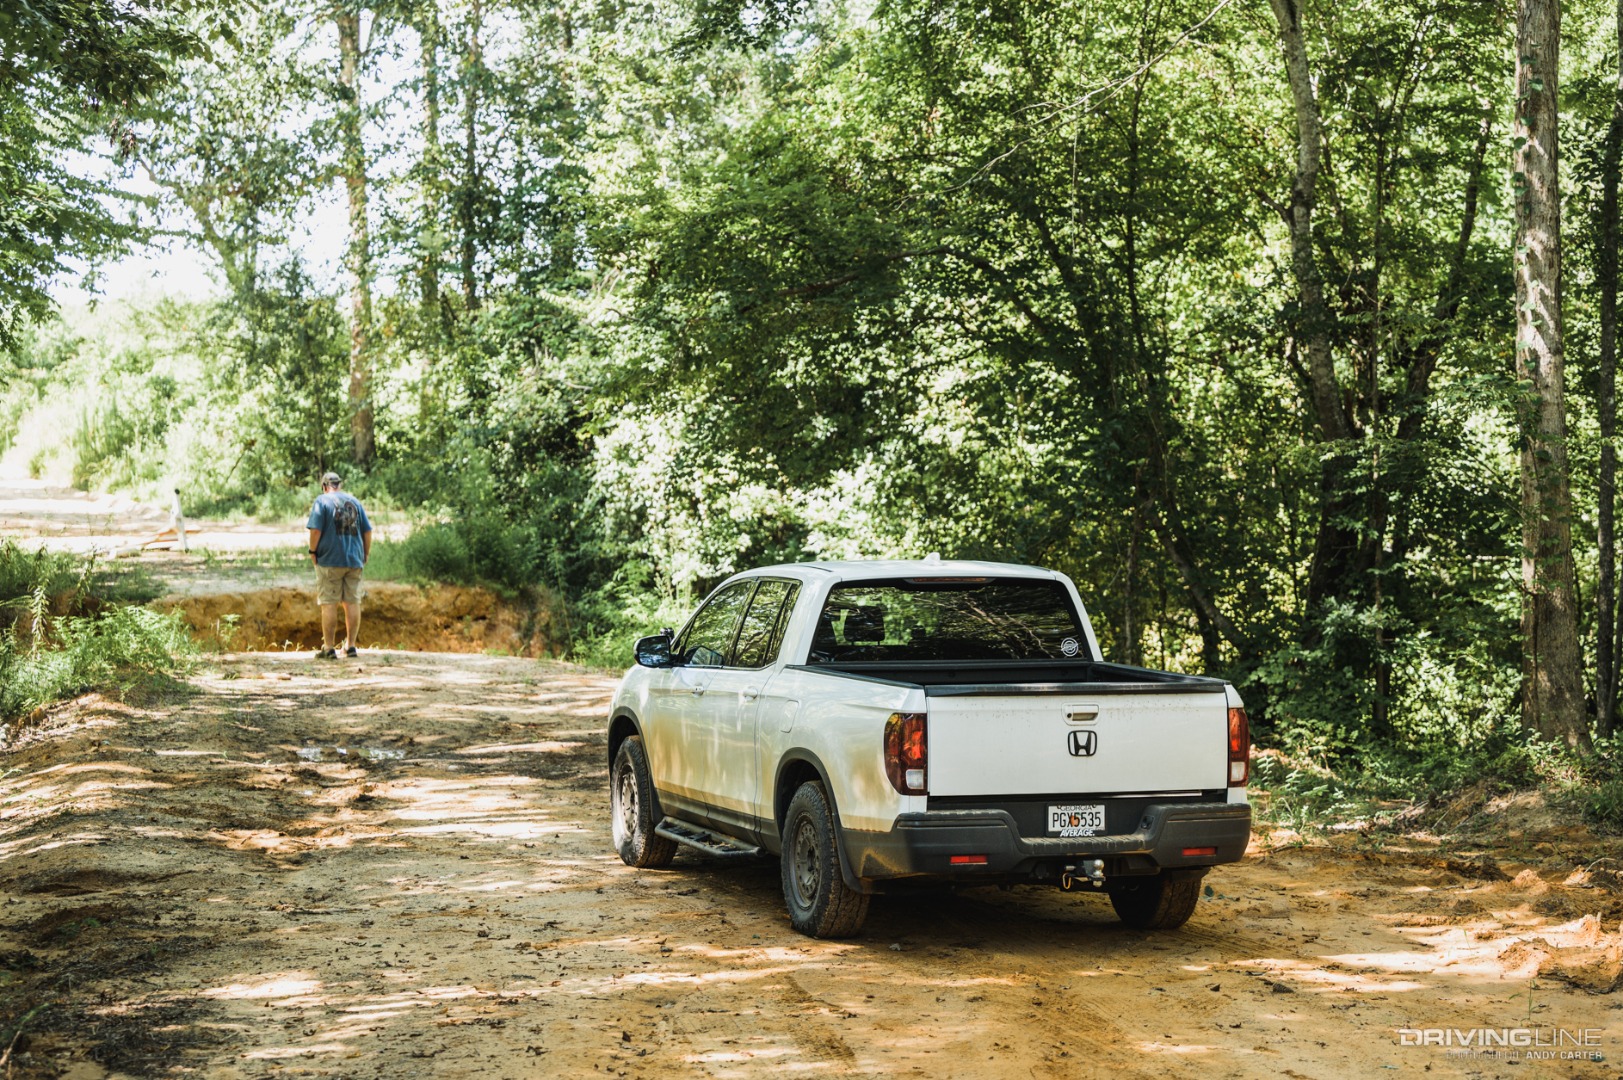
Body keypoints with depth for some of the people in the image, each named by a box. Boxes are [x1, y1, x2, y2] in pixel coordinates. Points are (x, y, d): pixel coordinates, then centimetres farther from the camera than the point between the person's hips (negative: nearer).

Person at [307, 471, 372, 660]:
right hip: (354, 560, 4)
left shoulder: (322, 500, -3)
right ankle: (350, 646, 10)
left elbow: (315, 530, -12)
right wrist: (366, 554, 18)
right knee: (353, 603, 7)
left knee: (329, 604, -2)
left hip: (329, 560, -4)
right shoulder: (354, 501, 11)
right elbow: (367, 531, 10)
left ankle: (328, 648, -3)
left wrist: (313, 551, -1)